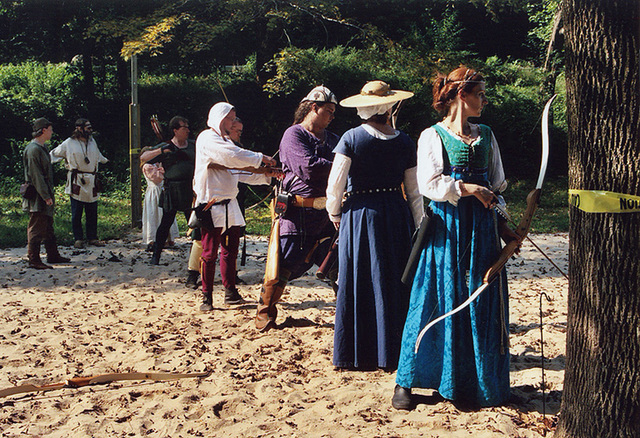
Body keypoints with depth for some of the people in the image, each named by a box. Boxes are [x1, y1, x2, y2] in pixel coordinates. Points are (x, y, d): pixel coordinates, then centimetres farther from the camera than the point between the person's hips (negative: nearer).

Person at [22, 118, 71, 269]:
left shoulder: (42, 148, 15)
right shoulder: (33, 149, -17)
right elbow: (36, 176, -21)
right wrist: (46, 196, -22)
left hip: (45, 194, 10)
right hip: (37, 196, -10)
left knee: (48, 227, 16)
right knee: (36, 228, -6)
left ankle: (53, 255, 25)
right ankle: (33, 259, -1)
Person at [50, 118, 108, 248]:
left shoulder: (92, 142, 13)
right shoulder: (69, 143, -2)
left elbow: (98, 155, 35)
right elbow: (54, 155, 10)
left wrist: (105, 160, 51)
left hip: (91, 182, 5)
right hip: (76, 182, -5)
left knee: (92, 212, 6)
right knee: (76, 212, -1)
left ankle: (92, 237, 15)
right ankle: (78, 239, 8)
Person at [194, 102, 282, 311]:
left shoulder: (226, 141, 22)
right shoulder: (207, 138, -6)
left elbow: (239, 173, 20)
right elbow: (232, 156, -21)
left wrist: (266, 175, 9)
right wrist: (261, 158, -14)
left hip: (229, 204, 8)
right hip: (212, 204, -8)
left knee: (230, 250, 10)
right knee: (210, 253, -4)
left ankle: (230, 292, 18)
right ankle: (207, 297, 3)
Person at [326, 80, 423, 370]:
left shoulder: (351, 138, -7)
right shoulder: (404, 142, 0)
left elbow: (336, 184, -7)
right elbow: (414, 191, 4)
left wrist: (335, 214, 10)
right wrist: (419, 227, 14)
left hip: (359, 216, -2)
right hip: (396, 215, 2)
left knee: (359, 284, 5)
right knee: (395, 284, 10)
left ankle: (358, 354, 11)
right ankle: (392, 352, 17)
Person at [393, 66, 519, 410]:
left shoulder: (486, 136, 15)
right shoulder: (432, 136, 0)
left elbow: (498, 185, 17)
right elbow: (429, 184, -11)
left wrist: (501, 224, 9)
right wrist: (469, 189, -16)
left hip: (482, 227, 5)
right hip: (447, 226, -5)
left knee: (483, 305, 4)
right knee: (438, 301, -4)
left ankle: (482, 382, 16)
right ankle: (406, 382, 6)